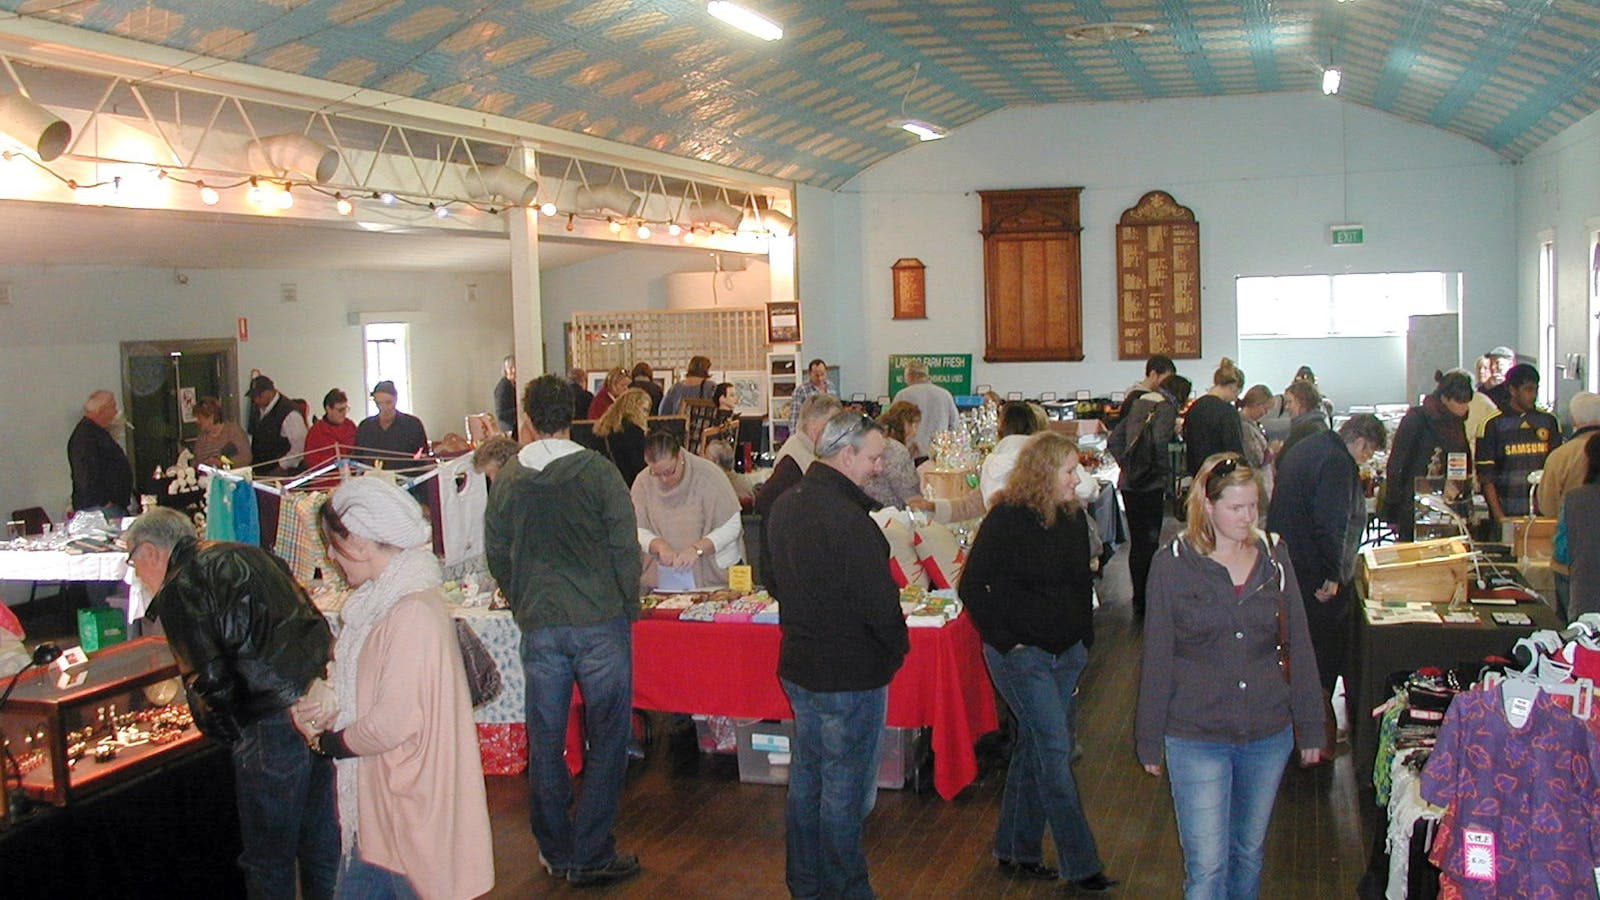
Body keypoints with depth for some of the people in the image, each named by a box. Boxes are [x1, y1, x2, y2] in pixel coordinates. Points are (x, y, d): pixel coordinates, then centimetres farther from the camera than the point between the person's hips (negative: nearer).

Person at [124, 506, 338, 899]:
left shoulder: (177, 591, -3)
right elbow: (312, 618, 16)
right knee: (323, 847, 18)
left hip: (274, 724, -7)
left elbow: (211, 681, -12)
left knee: (268, 859, 9)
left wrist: (233, 736, 3)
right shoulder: (250, 555, 19)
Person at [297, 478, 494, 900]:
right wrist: (330, 711, 0)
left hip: (412, 811, -9)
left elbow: (396, 721, -23)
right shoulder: (383, 601, 9)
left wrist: (330, 742, -7)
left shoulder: (413, 612, -22)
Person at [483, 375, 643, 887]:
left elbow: (496, 555, 9)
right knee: (607, 738, 6)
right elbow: (625, 547, -8)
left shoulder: (508, 479, 1)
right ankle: (591, 857, 8)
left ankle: (555, 851, 23)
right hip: (600, 620, -3)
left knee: (545, 740, 12)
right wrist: (628, 605, 6)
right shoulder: (598, 473, -9)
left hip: (539, 627, 3)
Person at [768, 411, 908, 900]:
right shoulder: (848, 519, -25)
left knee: (806, 778, 19)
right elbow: (879, 602, -23)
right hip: (850, 675, -9)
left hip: (797, 664, 9)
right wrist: (898, 646, -5)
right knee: (845, 789, 5)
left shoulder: (785, 505, 5)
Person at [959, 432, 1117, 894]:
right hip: (1021, 653, -6)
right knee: (1055, 751, -7)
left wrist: (1084, 639, 12)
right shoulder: (1006, 519, -13)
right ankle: (1079, 864, 1)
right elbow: (972, 586, -11)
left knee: (1035, 747, 13)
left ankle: (1017, 849, 25)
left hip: (1066, 654, 7)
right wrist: (1005, 640, -13)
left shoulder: (1074, 518, 7)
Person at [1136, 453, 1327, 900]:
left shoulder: (1274, 557, 2)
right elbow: (1157, 659, -3)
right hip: (1196, 738, -3)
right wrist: (1149, 740, 0)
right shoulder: (1172, 565, -7)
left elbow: (1298, 646, 8)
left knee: (1250, 851, 17)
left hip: (1268, 734, 3)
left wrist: (1311, 727, 9)